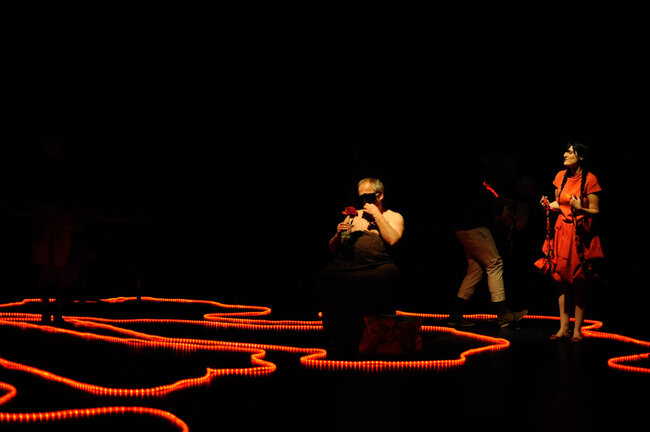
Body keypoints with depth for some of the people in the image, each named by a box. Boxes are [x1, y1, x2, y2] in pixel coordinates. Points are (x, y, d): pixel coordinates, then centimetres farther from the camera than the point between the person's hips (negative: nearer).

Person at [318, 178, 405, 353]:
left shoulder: (394, 217, 17)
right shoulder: (353, 216, 26)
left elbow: (392, 240, -6)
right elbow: (333, 249, 25)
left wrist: (376, 214, 0)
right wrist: (338, 235, 4)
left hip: (377, 265, -3)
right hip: (347, 264, 3)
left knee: (388, 273, -39)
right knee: (327, 277, -30)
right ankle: (340, 337, -19)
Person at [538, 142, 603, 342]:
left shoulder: (589, 179, -8)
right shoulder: (561, 176, 8)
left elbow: (595, 211, -7)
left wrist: (580, 208, -24)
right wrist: (550, 205, -2)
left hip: (580, 234, -5)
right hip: (562, 231, 5)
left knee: (579, 284, -2)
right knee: (561, 281, 4)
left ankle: (577, 330, 5)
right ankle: (564, 328, 10)